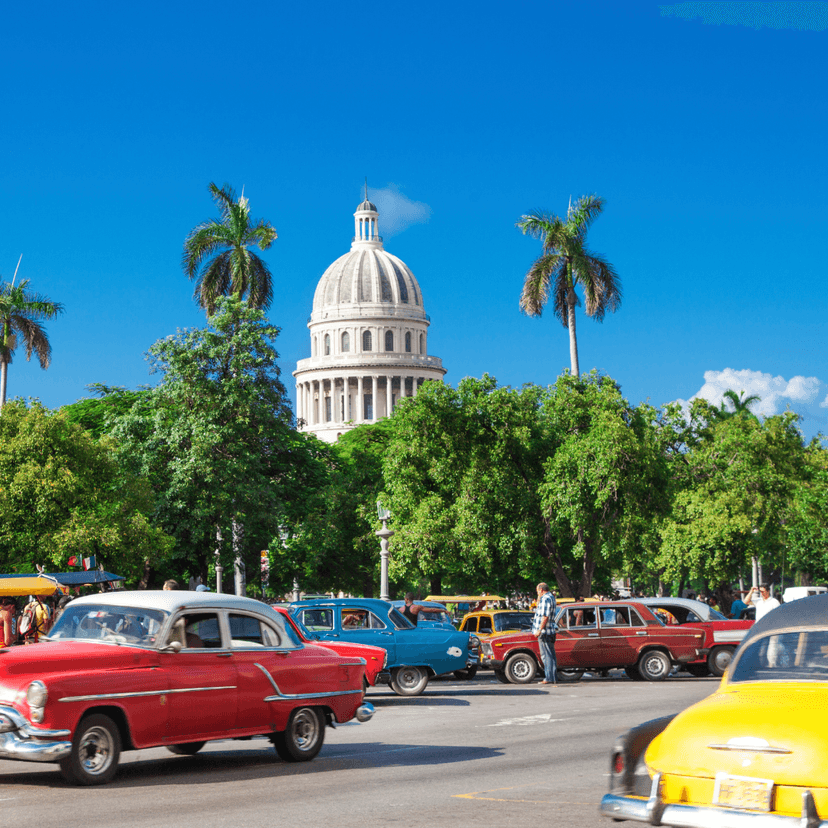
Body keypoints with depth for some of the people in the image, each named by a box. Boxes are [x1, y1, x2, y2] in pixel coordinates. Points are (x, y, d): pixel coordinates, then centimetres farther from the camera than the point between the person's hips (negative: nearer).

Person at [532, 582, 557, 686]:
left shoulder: (545, 599, -14)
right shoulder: (551, 597, 18)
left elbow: (545, 616, -21)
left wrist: (539, 630, -21)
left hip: (545, 632, -11)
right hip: (550, 632, 11)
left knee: (547, 656, -9)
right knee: (549, 656, 12)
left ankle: (550, 678, -10)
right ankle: (549, 678, 15)